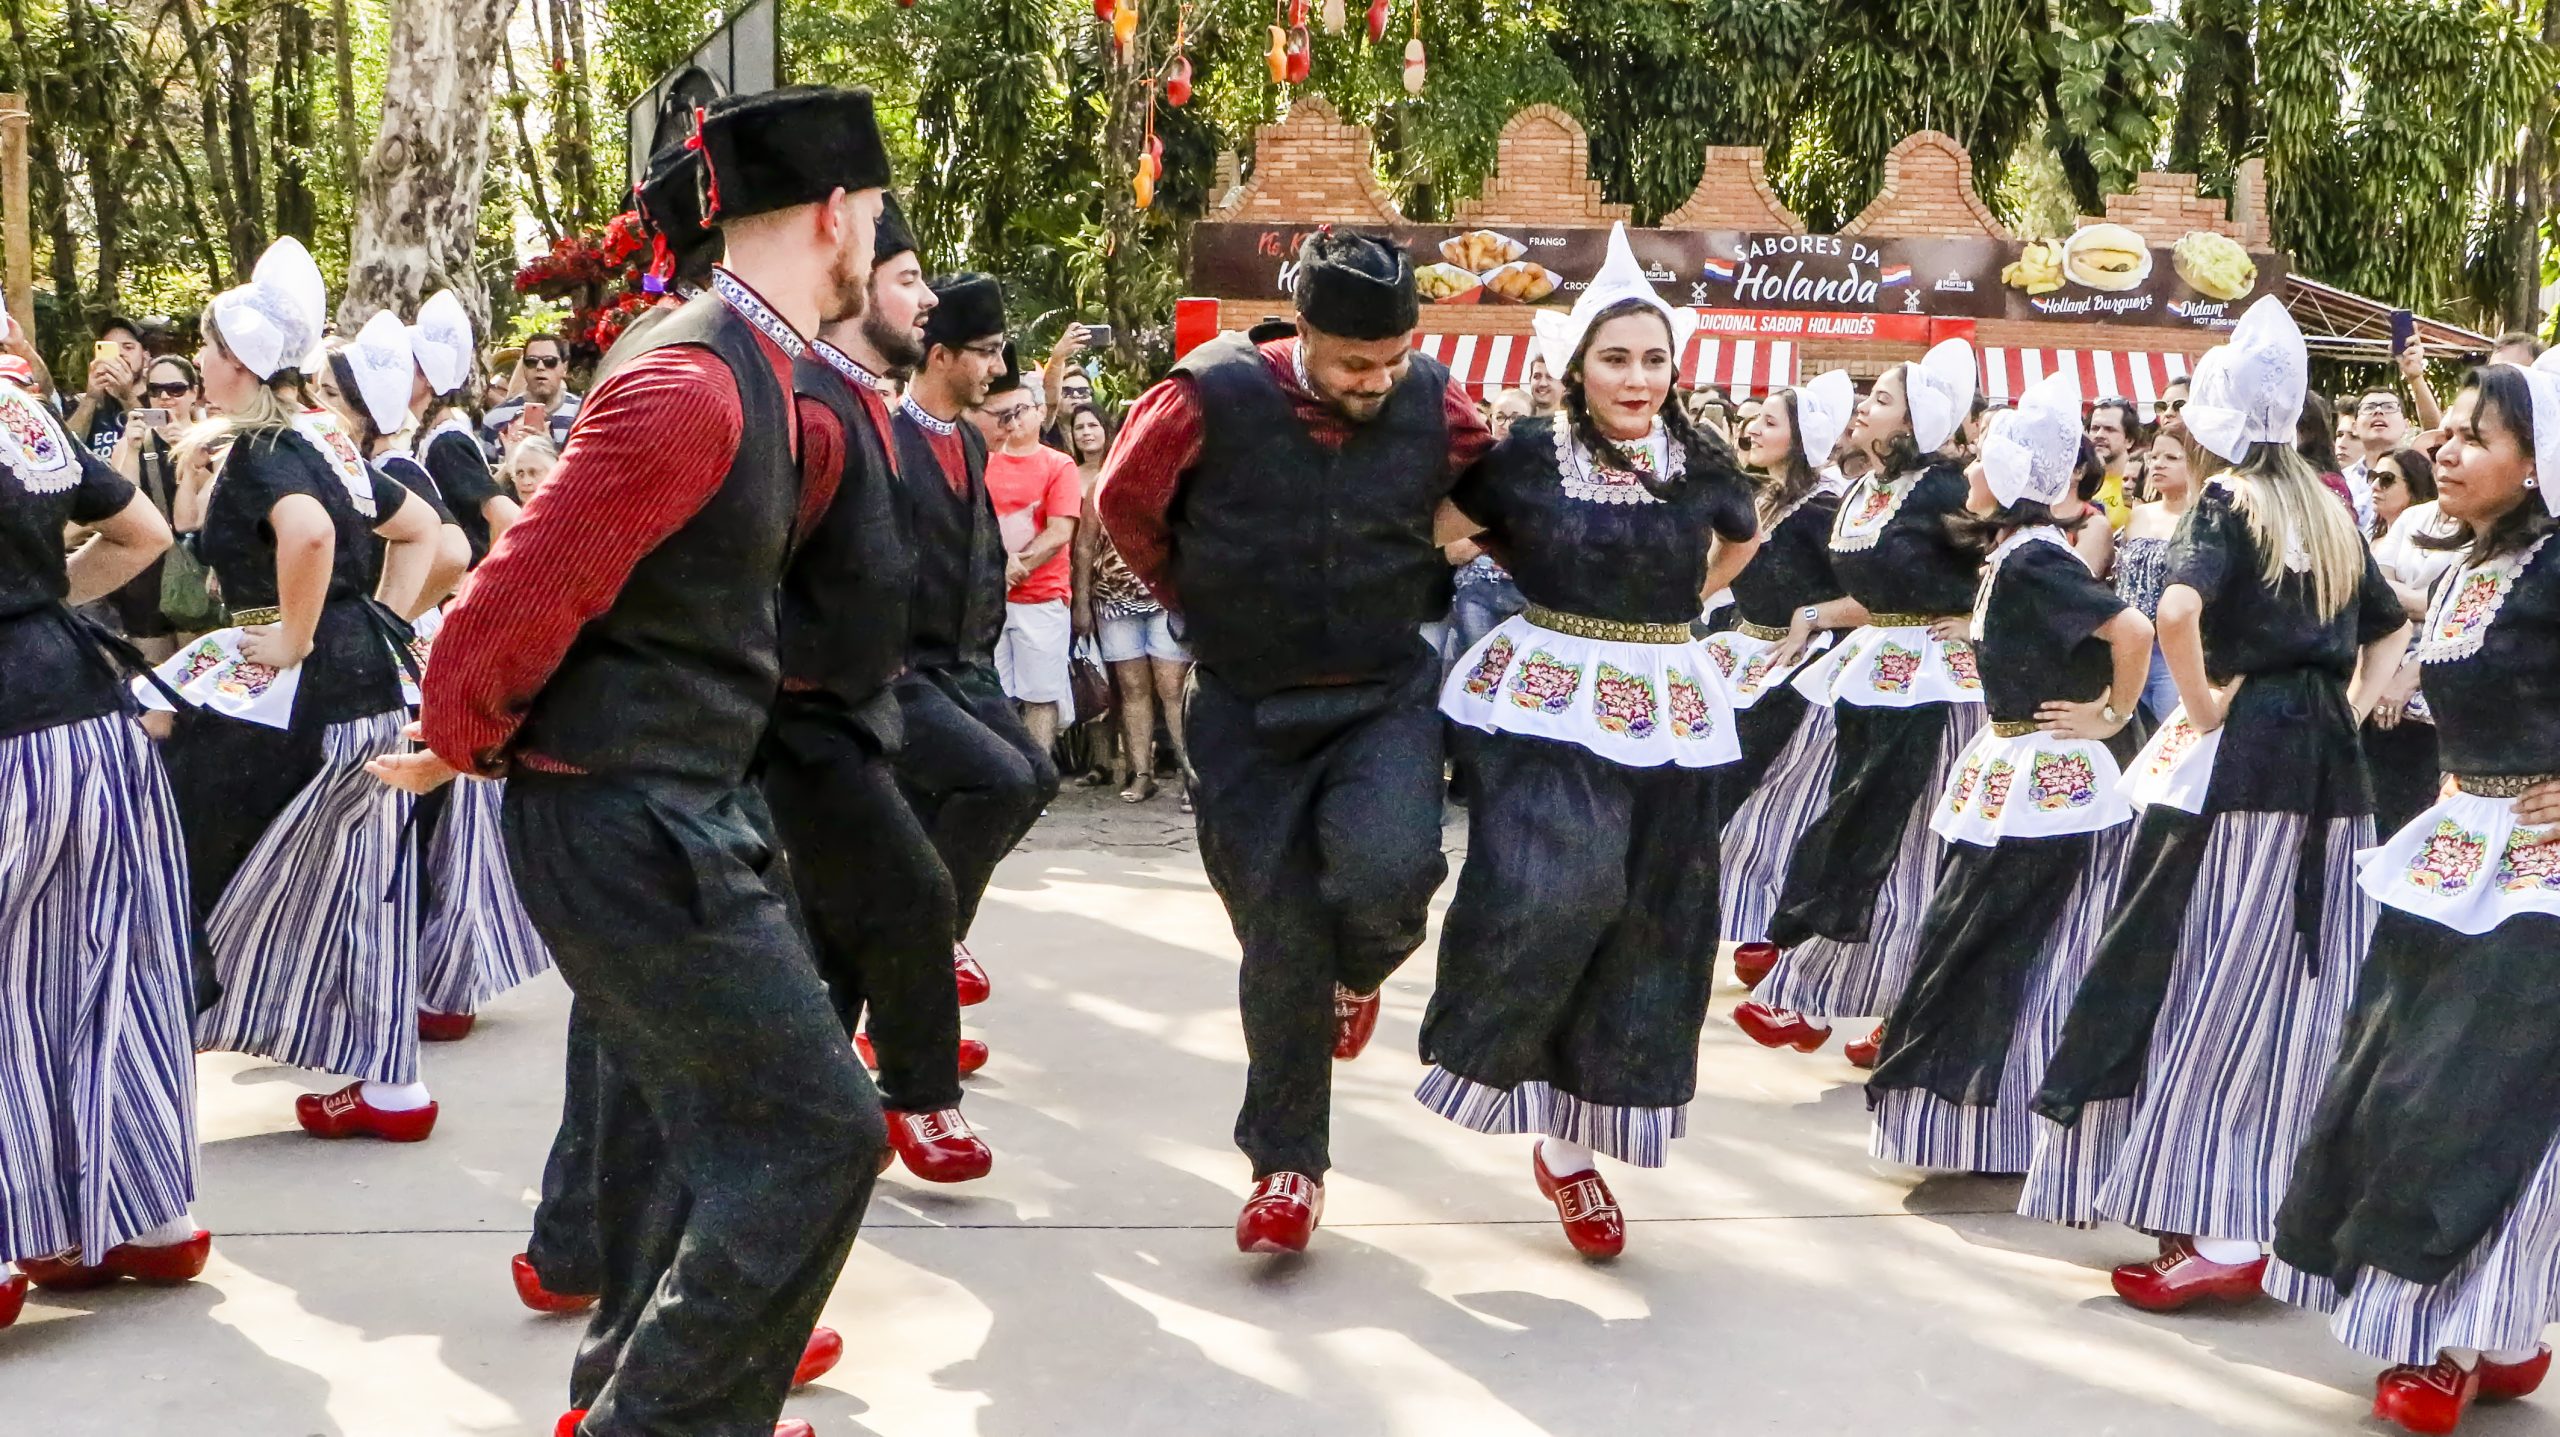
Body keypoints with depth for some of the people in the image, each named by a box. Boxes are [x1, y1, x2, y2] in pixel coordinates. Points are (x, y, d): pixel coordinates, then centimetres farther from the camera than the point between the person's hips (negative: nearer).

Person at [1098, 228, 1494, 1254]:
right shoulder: (1215, 399, -15)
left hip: (1387, 695, 1)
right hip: (1250, 709, 0)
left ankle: (1361, 972, 12)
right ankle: (1286, 1163, 19)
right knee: (1281, 938, 1)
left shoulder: (1434, 404, -8)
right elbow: (1128, 502, 3)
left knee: (1385, 868, -26)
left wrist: (1418, 594, 8)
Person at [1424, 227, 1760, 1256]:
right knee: (1551, 890, -24)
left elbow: (1743, 540, 24)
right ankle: (1480, 1048, 5)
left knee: (1641, 933, 7)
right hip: (1547, 702, -4)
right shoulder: (1528, 456, -6)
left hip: (1667, 718, 4)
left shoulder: (1701, 463, 2)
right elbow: (1430, 535, 3)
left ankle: (1570, 1148, 22)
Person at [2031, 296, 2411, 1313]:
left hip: (2240, 762, -7)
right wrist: (2348, 711, 16)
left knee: (2208, 986, -2)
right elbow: (2390, 630, 25)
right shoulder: (2331, 516, 14)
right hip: (2330, 772, 7)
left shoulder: (2229, 503, -7)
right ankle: (2276, 1210, 16)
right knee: (2299, 993, 10)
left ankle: (2216, 1233, -4)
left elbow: (2177, 612, -26)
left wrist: (2203, 705, -13)